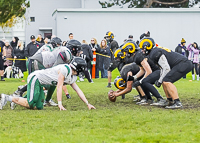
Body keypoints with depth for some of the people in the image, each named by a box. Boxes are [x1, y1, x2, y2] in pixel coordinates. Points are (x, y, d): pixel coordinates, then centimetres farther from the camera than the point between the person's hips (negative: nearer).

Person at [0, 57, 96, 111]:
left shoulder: (72, 77, 11)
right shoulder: (65, 69, -19)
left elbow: (78, 91, 16)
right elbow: (59, 87, -21)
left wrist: (88, 104, 11)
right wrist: (60, 104, -23)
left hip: (40, 84, 10)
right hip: (35, 78, -10)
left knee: (38, 107, 1)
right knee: (31, 104, -21)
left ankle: (15, 99, 13)